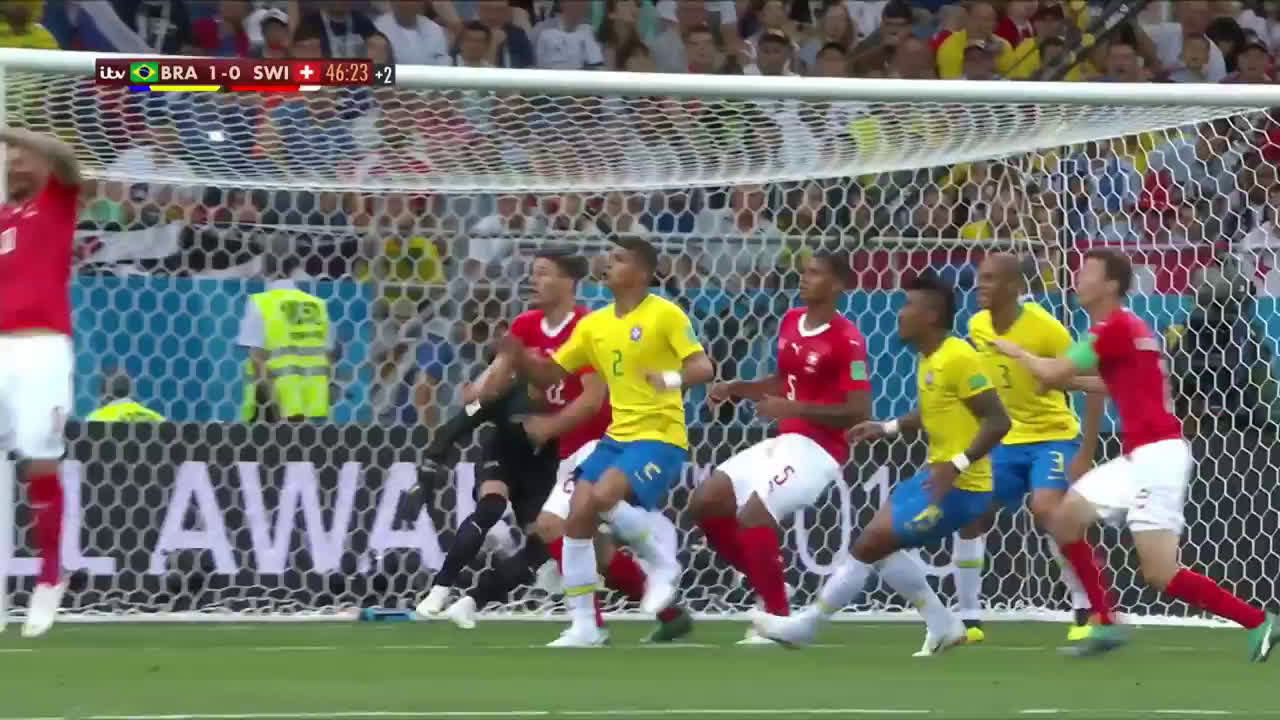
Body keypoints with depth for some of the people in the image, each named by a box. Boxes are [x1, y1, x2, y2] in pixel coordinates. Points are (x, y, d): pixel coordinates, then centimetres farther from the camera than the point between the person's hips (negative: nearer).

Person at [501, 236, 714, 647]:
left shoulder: (665, 315, -10)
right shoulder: (593, 325, 10)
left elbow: (703, 367, -17)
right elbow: (552, 375, 14)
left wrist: (673, 378, -39)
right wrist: (519, 359, -6)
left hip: (660, 437, -7)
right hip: (617, 437, 7)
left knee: (604, 497, -29)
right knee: (577, 517, -4)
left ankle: (660, 566, -5)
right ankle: (583, 627, 3)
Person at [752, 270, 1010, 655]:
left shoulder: (958, 358, -21)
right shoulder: (929, 358, 8)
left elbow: (998, 420, -23)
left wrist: (958, 464, -30)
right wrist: (887, 429, 18)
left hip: (959, 486, -10)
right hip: (937, 475, 10)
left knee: (867, 546, -5)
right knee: (877, 542, 19)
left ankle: (804, 625, 9)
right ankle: (944, 626, 22)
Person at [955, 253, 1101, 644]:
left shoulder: (1045, 328, -21)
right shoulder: (977, 327, -2)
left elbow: (1092, 385, -18)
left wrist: (1085, 454, -22)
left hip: (1053, 435, -7)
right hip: (1006, 440, 7)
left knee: (1046, 510, -27)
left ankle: (1086, 611, -15)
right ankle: (968, 619, 12)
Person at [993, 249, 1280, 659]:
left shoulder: (1116, 328, -14)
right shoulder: (1122, 326, 16)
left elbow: (1052, 374, -11)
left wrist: (1016, 351, 7)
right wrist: (1072, 381, 22)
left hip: (1156, 455, -10)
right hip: (1138, 457, 10)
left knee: (1160, 573, -12)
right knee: (1065, 520, 12)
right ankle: (1107, 625, 14)